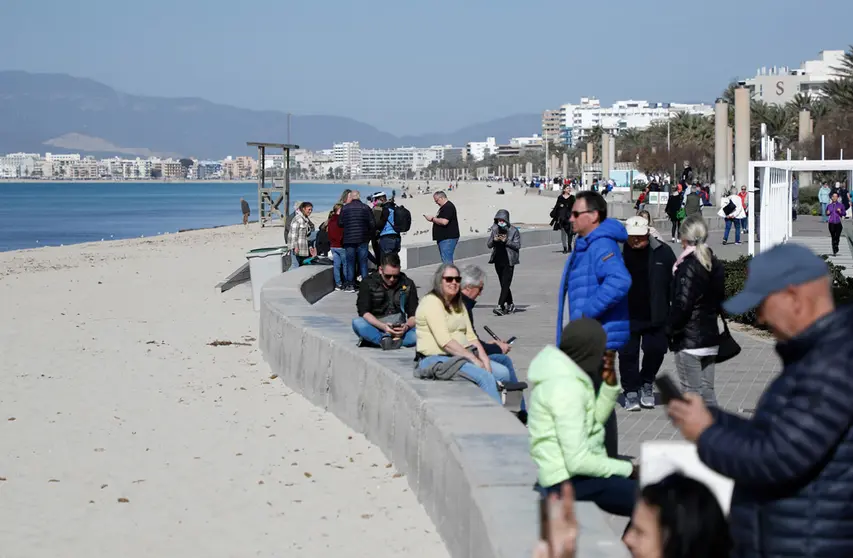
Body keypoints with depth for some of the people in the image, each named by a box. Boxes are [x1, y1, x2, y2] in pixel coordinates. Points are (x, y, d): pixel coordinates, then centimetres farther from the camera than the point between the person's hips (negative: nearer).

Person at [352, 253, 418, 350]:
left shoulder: (408, 284, 3)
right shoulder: (368, 283, -2)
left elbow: (414, 315, -2)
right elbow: (364, 312, -13)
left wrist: (407, 326, -26)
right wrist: (383, 326, -30)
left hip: (399, 330, 1)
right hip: (375, 327, -1)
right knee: (357, 323, -33)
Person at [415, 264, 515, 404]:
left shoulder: (458, 304, 20)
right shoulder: (431, 303, -10)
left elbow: (471, 337, 12)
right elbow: (445, 342, -18)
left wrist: (484, 359, -5)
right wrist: (473, 359, -18)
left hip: (461, 356, 9)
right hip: (437, 359, -9)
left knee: (503, 373, -6)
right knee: (485, 377, -26)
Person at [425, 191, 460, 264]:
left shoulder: (448, 207, -14)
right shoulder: (444, 207, 20)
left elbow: (444, 222, -25)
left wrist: (432, 219, -13)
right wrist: (433, 219, 10)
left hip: (448, 238, -11)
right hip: (443, 238, 11)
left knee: (446, 261, -15)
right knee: (447, 260, 11)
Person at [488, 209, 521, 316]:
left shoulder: (514, 231, -5)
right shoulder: (494, 230, 6)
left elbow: (517, 245, -8)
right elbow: (488, 245, 6)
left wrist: (506, 241, -20)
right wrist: (494, 240, -15)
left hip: (509, 261, -5)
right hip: (498, 260, 5)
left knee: (505, 284, -11)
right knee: (503, 284, 12)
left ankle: (500, 306, -16)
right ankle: (510, 304, 27)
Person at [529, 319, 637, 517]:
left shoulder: (562, 371, 6)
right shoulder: (566, 387, -22)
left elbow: (594, 419, 16)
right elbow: (578, 461, -25)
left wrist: (609, 384, 2)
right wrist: (628, 469, -15)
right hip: (569, 482, -10)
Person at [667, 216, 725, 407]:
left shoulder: (688, 267, -17)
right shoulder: (716, 265, 8)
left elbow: (682, 305, -20)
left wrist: (670, 329, -9)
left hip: (688, 340, -8)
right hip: (710, 337, 8)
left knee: (692, 392, -1)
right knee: (707, 390, 14)